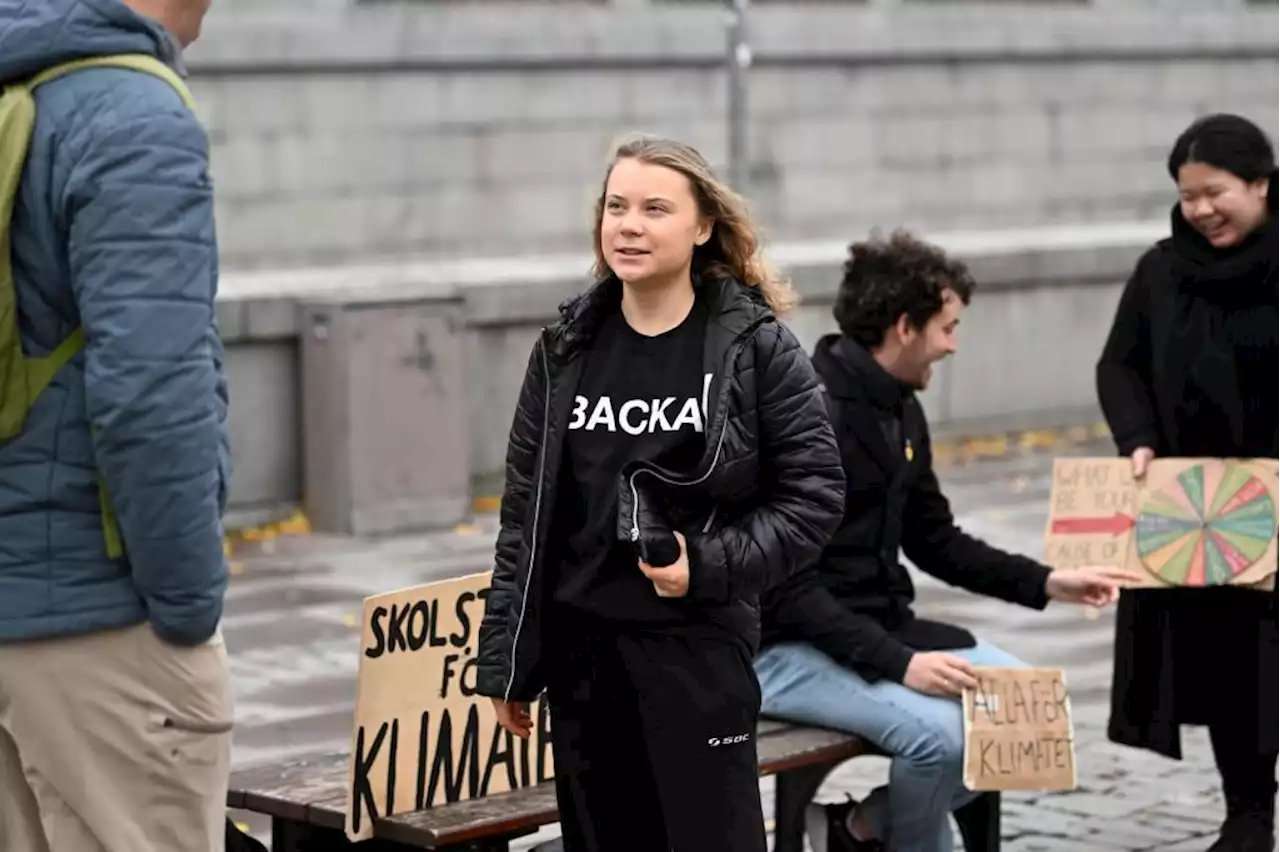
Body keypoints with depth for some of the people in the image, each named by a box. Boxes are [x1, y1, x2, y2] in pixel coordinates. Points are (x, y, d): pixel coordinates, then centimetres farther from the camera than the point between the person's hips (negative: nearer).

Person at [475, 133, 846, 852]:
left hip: (701, 649, -4)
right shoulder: (567, 348, 6)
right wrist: (507, 660, 7)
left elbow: (814, 495, -4)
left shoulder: (757, 346, -5)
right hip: (581, 651, 4)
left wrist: (711, 564, -17)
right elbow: (527, 514, 9)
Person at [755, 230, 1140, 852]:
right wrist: (898, 663, -29)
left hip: (880, 627, 9)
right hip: (789, 649, -9)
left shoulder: (901, 412, 7)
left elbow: (936, 541, 18)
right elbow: (785, 586, -24)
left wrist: (1046, 583, 7)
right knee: (937, 728, -30)